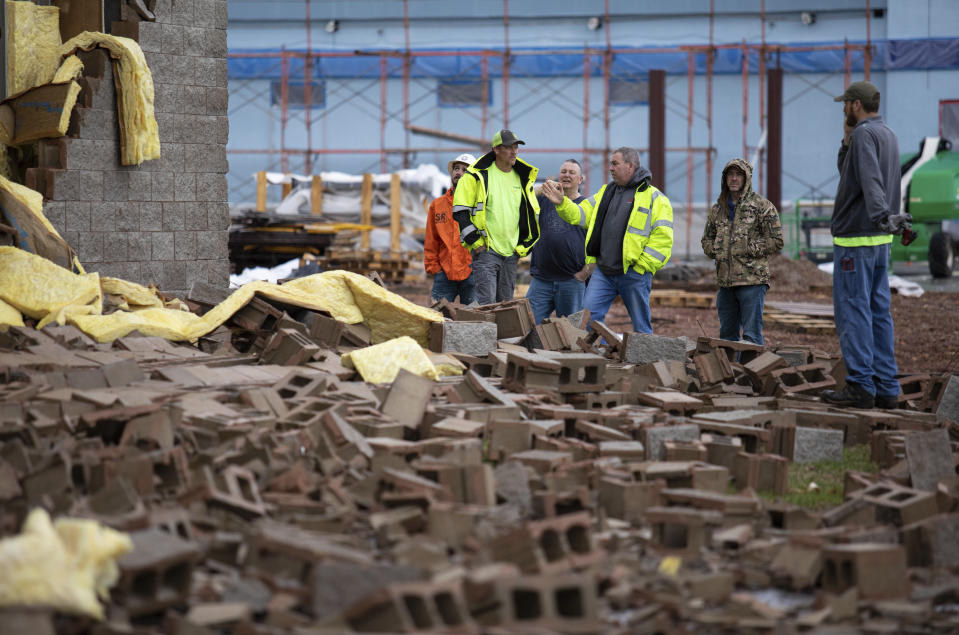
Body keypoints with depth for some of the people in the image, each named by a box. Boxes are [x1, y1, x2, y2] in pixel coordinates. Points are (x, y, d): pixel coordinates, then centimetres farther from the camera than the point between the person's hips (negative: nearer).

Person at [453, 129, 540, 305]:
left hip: (512, 252, 6)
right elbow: (460, 211, -5)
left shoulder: (523, 179, 12)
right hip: (486, 250, -6)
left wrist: (525, 246, 11)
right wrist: (475, 242, -10)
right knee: (486, 302, -15)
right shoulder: (477, 175, -4)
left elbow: (534, 215, 21)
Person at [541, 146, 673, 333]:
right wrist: (562, 203, -3)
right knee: (588, 316, -4)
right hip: (603, 272, 5)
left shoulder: (653, 197, -2)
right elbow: (580, 215, 15)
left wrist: (642, 265, -12)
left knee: (641, 326, 3)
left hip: (634, 274, -5)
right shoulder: (606, 192, 17)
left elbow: (662, 237, -8)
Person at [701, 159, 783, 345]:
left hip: (752, 280, -6)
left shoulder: (762, 206, -2)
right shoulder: (718, 209, 16)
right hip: (725, 281, 6)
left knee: (752, 335, -7)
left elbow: (776, 241, -5)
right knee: (727, 334, 12)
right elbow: (706, 240, 25)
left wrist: (749, 249, -11)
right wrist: (716, 251, 4)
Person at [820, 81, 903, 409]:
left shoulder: (864, 134, -14)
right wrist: (847, 143, 8)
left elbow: (871, 179, -32)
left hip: (855, 238, -9)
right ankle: (885, 387, 10)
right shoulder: (888, 134, 16)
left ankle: (860, 385, -9)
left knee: (852, 311, -7)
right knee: (878, 311, 9)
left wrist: (881, 215, -45)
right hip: (880, 239, 9)